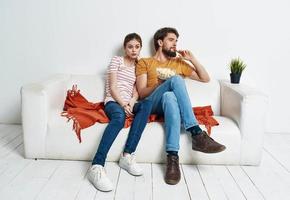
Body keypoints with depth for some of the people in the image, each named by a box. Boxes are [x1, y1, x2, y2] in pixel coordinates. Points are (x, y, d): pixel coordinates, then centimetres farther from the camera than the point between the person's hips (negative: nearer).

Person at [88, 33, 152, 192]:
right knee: (120, 117, -40)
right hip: (113, 102, -4)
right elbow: (112, 87, -3)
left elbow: (136, 90, 11)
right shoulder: (117, 60, 7)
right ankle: (97, 167, -48)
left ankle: (127, 156, -35)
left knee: (147, 104, -31)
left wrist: (132, 102, -11)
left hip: (128, 103, 5)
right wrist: (123, 104, -17)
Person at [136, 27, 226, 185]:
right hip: (151, 104, -2)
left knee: (169, 96, -38)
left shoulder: (179, 63, 28)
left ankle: (173, 157, -48)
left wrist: (192, 59, 14)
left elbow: (205, 78, 24)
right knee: (176, 80, -33)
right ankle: (196, 133, -40)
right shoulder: (144, 62, 18)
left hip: (170, 102, 2)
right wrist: (160, 84, -12)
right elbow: (142, 93, 5)